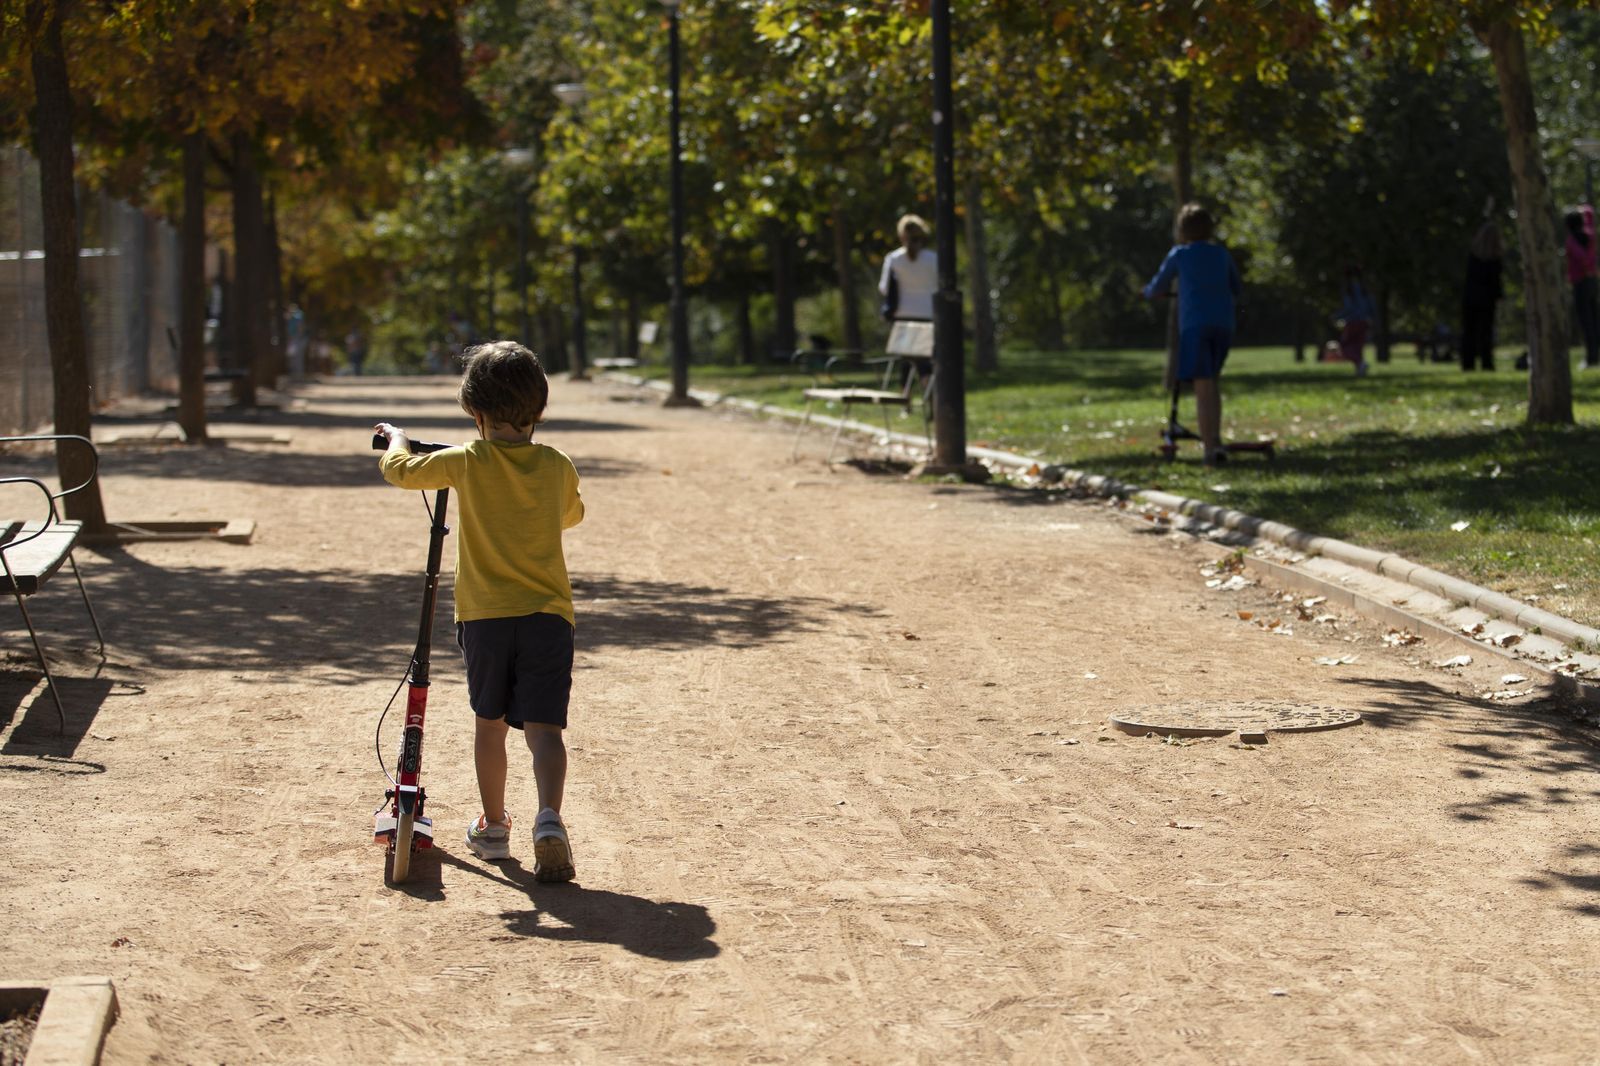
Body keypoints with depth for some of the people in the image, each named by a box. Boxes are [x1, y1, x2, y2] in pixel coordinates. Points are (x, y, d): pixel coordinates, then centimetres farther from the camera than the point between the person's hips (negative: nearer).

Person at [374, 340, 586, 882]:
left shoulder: (468, 462, -4)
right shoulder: (558, 468, 3)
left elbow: (399, 470, 9)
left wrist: (397, 437, 29)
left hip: (484, 614, 0)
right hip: (548, 614, 0)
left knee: (490, 722, 16)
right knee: (543, 725, -5)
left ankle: (493, 827, 26)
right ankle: (549, 818, -27)